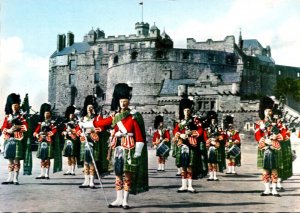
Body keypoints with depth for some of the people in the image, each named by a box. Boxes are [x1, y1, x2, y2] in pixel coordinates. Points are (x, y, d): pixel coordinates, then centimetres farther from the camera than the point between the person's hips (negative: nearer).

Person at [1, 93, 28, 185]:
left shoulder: (21, 116, 4)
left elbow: (25, 127, -7)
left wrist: (17, 127, -19)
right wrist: (9, 130, -14)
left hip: (18, 140, -3)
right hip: (8, 140, 3)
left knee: (16, 160, -3)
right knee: (10, 160, 7)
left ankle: (16, 179, 0)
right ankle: (10, 178, 13)